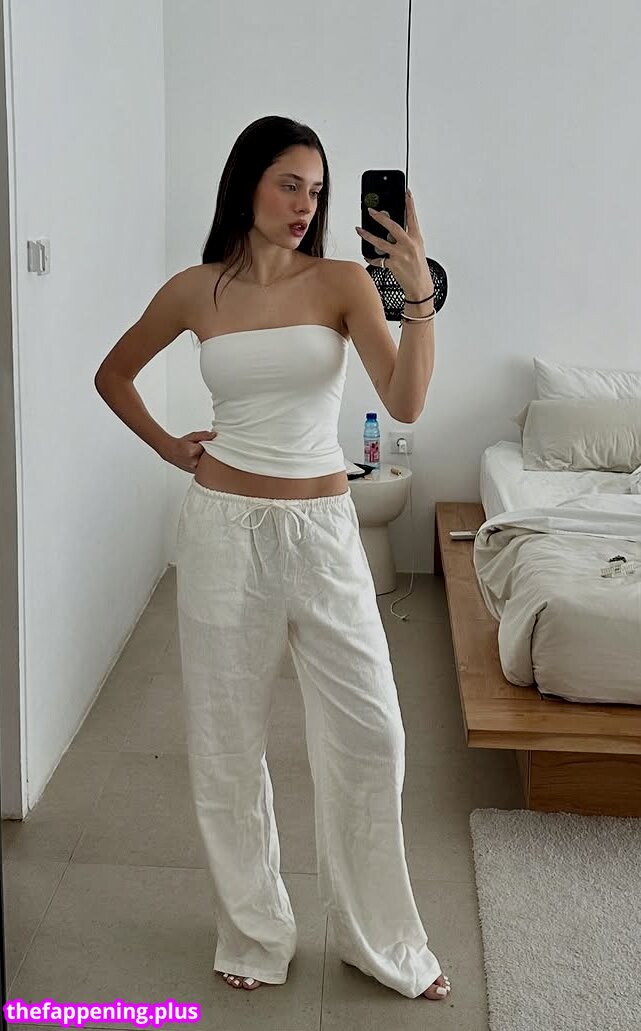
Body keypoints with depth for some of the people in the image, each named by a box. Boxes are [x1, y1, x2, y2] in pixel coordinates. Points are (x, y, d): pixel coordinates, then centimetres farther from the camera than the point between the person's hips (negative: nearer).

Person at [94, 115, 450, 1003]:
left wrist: (419, 294, -27)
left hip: (323, 529, 0)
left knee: (369, 735, 2)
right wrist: (168, 448, 7)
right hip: (226, 528, 1)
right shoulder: (195, 291, 1)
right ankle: (254, 935, 29)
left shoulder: (342, 282, -2)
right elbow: (112, 374, 17)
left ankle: (384, 940, 23)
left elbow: (406, 402, -16)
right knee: (228, 738, 9)